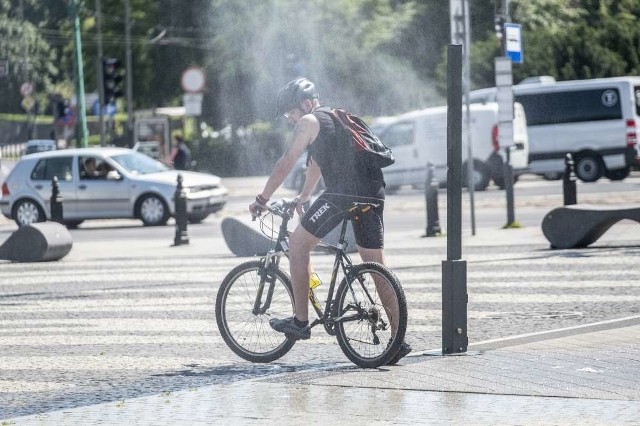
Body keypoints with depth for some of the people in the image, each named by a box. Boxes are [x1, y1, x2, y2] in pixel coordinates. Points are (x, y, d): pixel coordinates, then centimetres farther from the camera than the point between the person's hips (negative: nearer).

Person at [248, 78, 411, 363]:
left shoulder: (309, 121, 5)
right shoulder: (336, 119, 31)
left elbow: (286, 164, 2)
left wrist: (262, 199, 10)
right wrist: (304, 197, 54)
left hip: (344, 191, -8)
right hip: (373, 192, 8)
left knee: (297, 243, 5)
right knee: (376, 264, 10)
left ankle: (300, 321, 4)